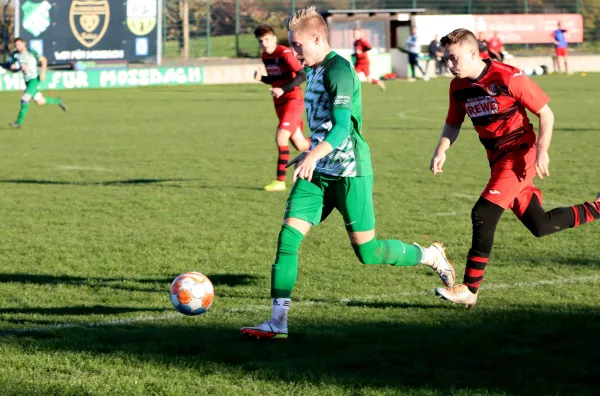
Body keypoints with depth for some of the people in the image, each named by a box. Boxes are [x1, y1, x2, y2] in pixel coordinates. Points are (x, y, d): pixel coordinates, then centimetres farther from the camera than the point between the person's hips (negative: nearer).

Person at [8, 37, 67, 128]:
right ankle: (58, 101, 37)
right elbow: (12, 67, 5)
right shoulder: (15, 55, 3)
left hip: (34, 79, -6)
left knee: (24, 99, -16)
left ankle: (19, 122, -11)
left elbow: (44, 60, 1)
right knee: (40, 102, 12)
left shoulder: (32, 53, -8)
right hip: (27, 80, 6)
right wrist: (20, 68, -15)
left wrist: (43, 72, -9)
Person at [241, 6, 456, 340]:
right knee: (288, 237, -7)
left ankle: (431, 256, 24)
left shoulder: (339, 71, -16)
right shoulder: (315, 71, 13)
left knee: (367, 253, -1)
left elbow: (342, 127, -28)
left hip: (349, 173, -8)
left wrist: (314, 155, -42)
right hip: (318, 174, 8)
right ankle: (278, 322, -8)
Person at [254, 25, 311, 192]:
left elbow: (302, 75, -21)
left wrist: (283, 89, -28)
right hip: (279, 103, 8)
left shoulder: (285, 53, -16)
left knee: (281, 137, -19)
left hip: (293, 100, -8)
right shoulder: (265, 57, 8)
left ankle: (280, 181, -13)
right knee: (300, 145, 10)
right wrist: (261, 78, -1)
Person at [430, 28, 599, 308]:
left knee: (483, 213, -20)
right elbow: (453, 125, 15)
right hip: (498, 159, 7)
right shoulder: (458, 87, 2)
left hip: (519, 152, -7)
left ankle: (469, 289, -14)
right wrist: (441, 150, -4)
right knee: (540, 226, 9)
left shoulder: (507, 77, -18)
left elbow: (545, 113, -12)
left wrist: (542, 151, -20)